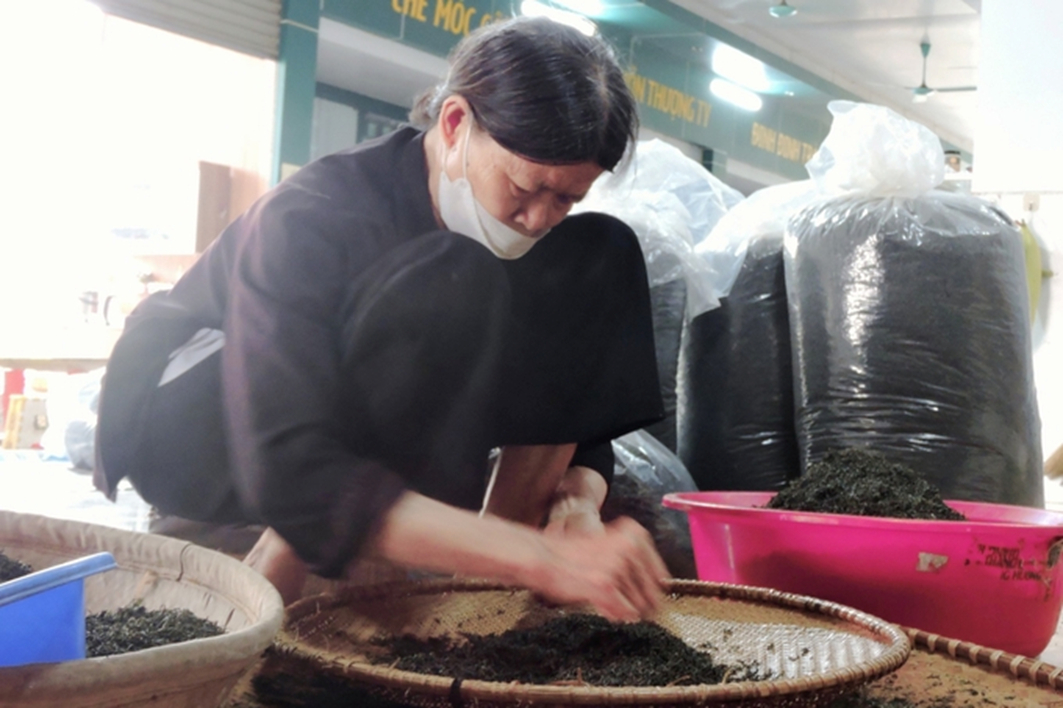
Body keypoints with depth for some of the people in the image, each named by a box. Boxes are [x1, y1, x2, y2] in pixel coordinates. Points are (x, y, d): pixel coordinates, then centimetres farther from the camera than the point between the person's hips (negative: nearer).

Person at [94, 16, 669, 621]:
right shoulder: (308, 221, -30)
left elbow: (581, 408, -6)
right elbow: (289, 474, -41)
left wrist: (579, 498, -31)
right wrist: (542, 558, -48)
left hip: (359, 429, 6)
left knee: (602, 259, -11)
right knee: (450, 288, -34)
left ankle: (491, 582, -16)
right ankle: (282, 568, -19)